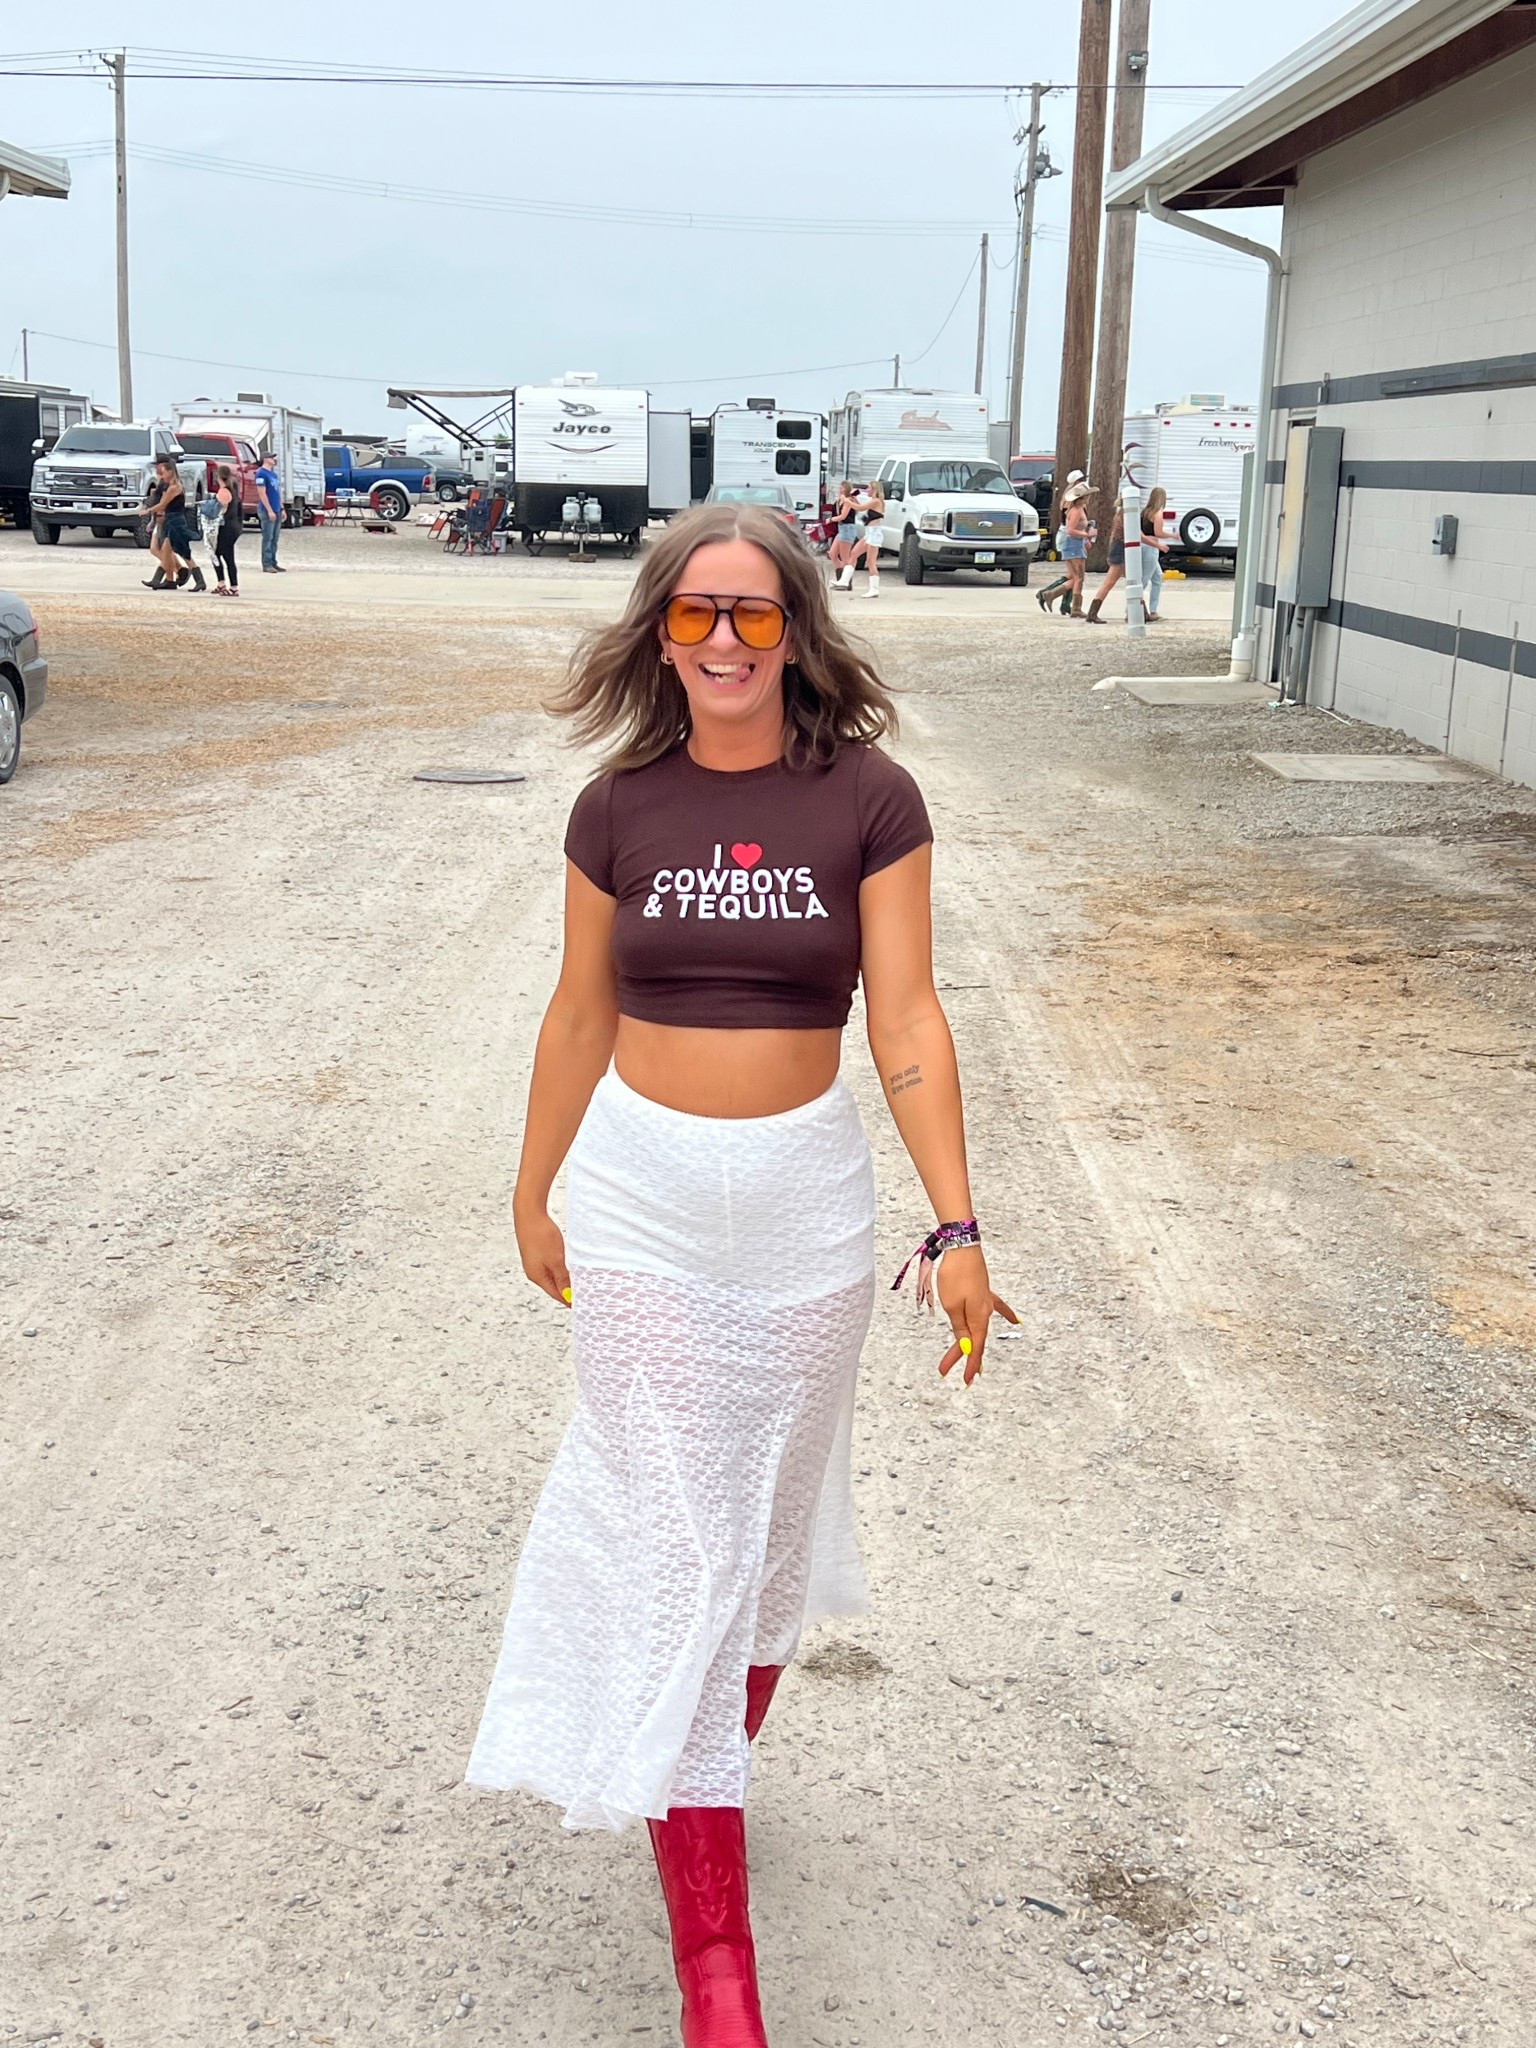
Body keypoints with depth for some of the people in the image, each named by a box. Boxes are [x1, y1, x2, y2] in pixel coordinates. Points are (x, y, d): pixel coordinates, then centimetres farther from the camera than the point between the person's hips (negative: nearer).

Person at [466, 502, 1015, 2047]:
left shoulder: (868, 801, -6)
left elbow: (906, 1019, -9)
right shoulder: (619, 808, -2)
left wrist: (956, 1227, -16)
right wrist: (535, 1195, 13)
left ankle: (718, 1774, 44)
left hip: (806, 1196, 0)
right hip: (639, 1197, 0)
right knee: (674, 1539, 0)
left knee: (770, 1512, 16)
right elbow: (580, 1013, 7)